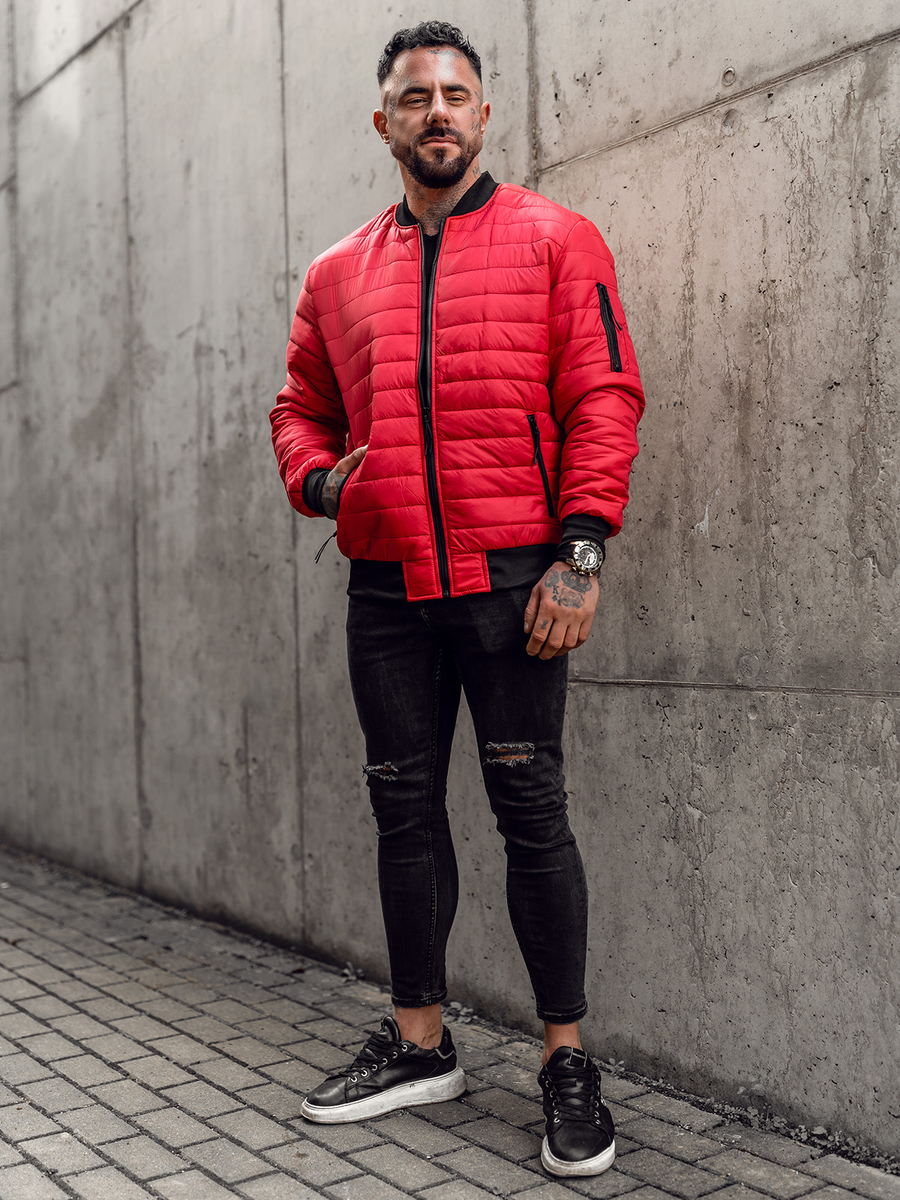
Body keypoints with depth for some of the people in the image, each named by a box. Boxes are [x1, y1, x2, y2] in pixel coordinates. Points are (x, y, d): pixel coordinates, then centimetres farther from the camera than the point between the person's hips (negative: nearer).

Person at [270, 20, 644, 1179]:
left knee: (530, 810, -1)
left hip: (511, 580, -4)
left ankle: (567, 1060, 13)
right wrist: (317, 476, -2)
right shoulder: (337, 274, 14)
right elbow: (300, 409, 21)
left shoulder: (552, 239, 3)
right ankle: (419, 1042, 26)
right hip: (386, 590, 4)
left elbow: (604, 398, -5)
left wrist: (580, 554, -13)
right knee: (404, 809, 11)